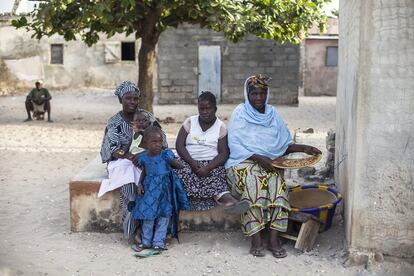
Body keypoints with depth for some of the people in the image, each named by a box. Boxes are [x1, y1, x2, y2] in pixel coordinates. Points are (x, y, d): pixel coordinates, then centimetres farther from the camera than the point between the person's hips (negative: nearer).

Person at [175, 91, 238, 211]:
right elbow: (179, 145, 2)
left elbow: (224, 153, -3)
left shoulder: (221, 127, 5)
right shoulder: (189, 122, 10)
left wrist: (208, 168, -20)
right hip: (189, 162, 1)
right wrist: (192, 162, -14)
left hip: (212, 164, -1)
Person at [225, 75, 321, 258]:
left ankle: (274, 238, -32)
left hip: (270, 163, 3)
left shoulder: (272, 114, 14)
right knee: (252, 181, -35)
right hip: (243, 161, -3)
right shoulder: (240, 113, 2)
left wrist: (303, 148, 1)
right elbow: (235, 146, -7)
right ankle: (256, 238, -34)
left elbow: (284, 144, 18)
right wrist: (258, 158, -18)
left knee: (275, 180, -30)